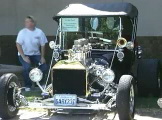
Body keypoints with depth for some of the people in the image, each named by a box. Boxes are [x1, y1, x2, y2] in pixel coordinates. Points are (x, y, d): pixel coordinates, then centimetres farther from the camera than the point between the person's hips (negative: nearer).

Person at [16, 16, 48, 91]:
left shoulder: (39, 32, -6)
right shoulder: (22, 32, -13)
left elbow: (43, 45, -1)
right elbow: (18, 45, -17)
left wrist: (42, 57, -6)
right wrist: (24, 57, -23)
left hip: (36, 54, 3)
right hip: (24, 54, -3)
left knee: (44, 67, -15)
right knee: (27, 67, -28)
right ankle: (28, 86, -4)